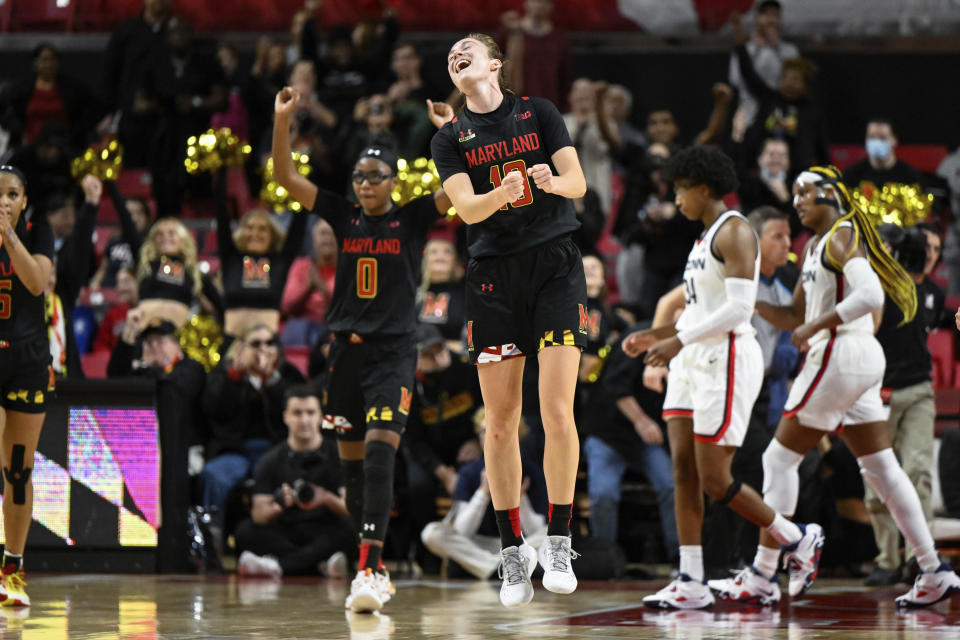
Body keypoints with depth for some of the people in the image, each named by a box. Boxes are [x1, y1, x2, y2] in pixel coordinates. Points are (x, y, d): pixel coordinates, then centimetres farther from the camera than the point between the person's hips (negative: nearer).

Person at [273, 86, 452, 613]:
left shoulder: (413, 219, 0)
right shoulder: (344, 217, 8)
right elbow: (285, 177, 4)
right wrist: (283, 118, -7)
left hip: (394, 352, -5)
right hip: (346, 349, 5)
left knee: (379, 453, -20)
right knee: (351, 464, 9)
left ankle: (368, 570, -28)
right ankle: (373, 570, 21)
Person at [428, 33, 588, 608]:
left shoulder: (539, 113, 7)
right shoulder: (449, 139, 9)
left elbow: (578, 183, 0)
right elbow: (466, 208, -6)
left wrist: (550, 180, -23)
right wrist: (502, 194, -27)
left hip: (555, 264, -1)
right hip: (493, 274, 1)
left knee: (558, 413, -12)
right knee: (501, 422, -1)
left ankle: (559, 544, -3)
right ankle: (513, 551, 10)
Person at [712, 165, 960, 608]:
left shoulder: (842, 236, -9)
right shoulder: (814, 245, 20)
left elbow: (870, 294, -24)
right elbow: (796, 317, 25)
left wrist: (818, 325, -20)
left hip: (841, 354, -10)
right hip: (862, 360, 10)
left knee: (780, 458, -4)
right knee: (880, 468, 9)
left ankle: (762, 578, -3)